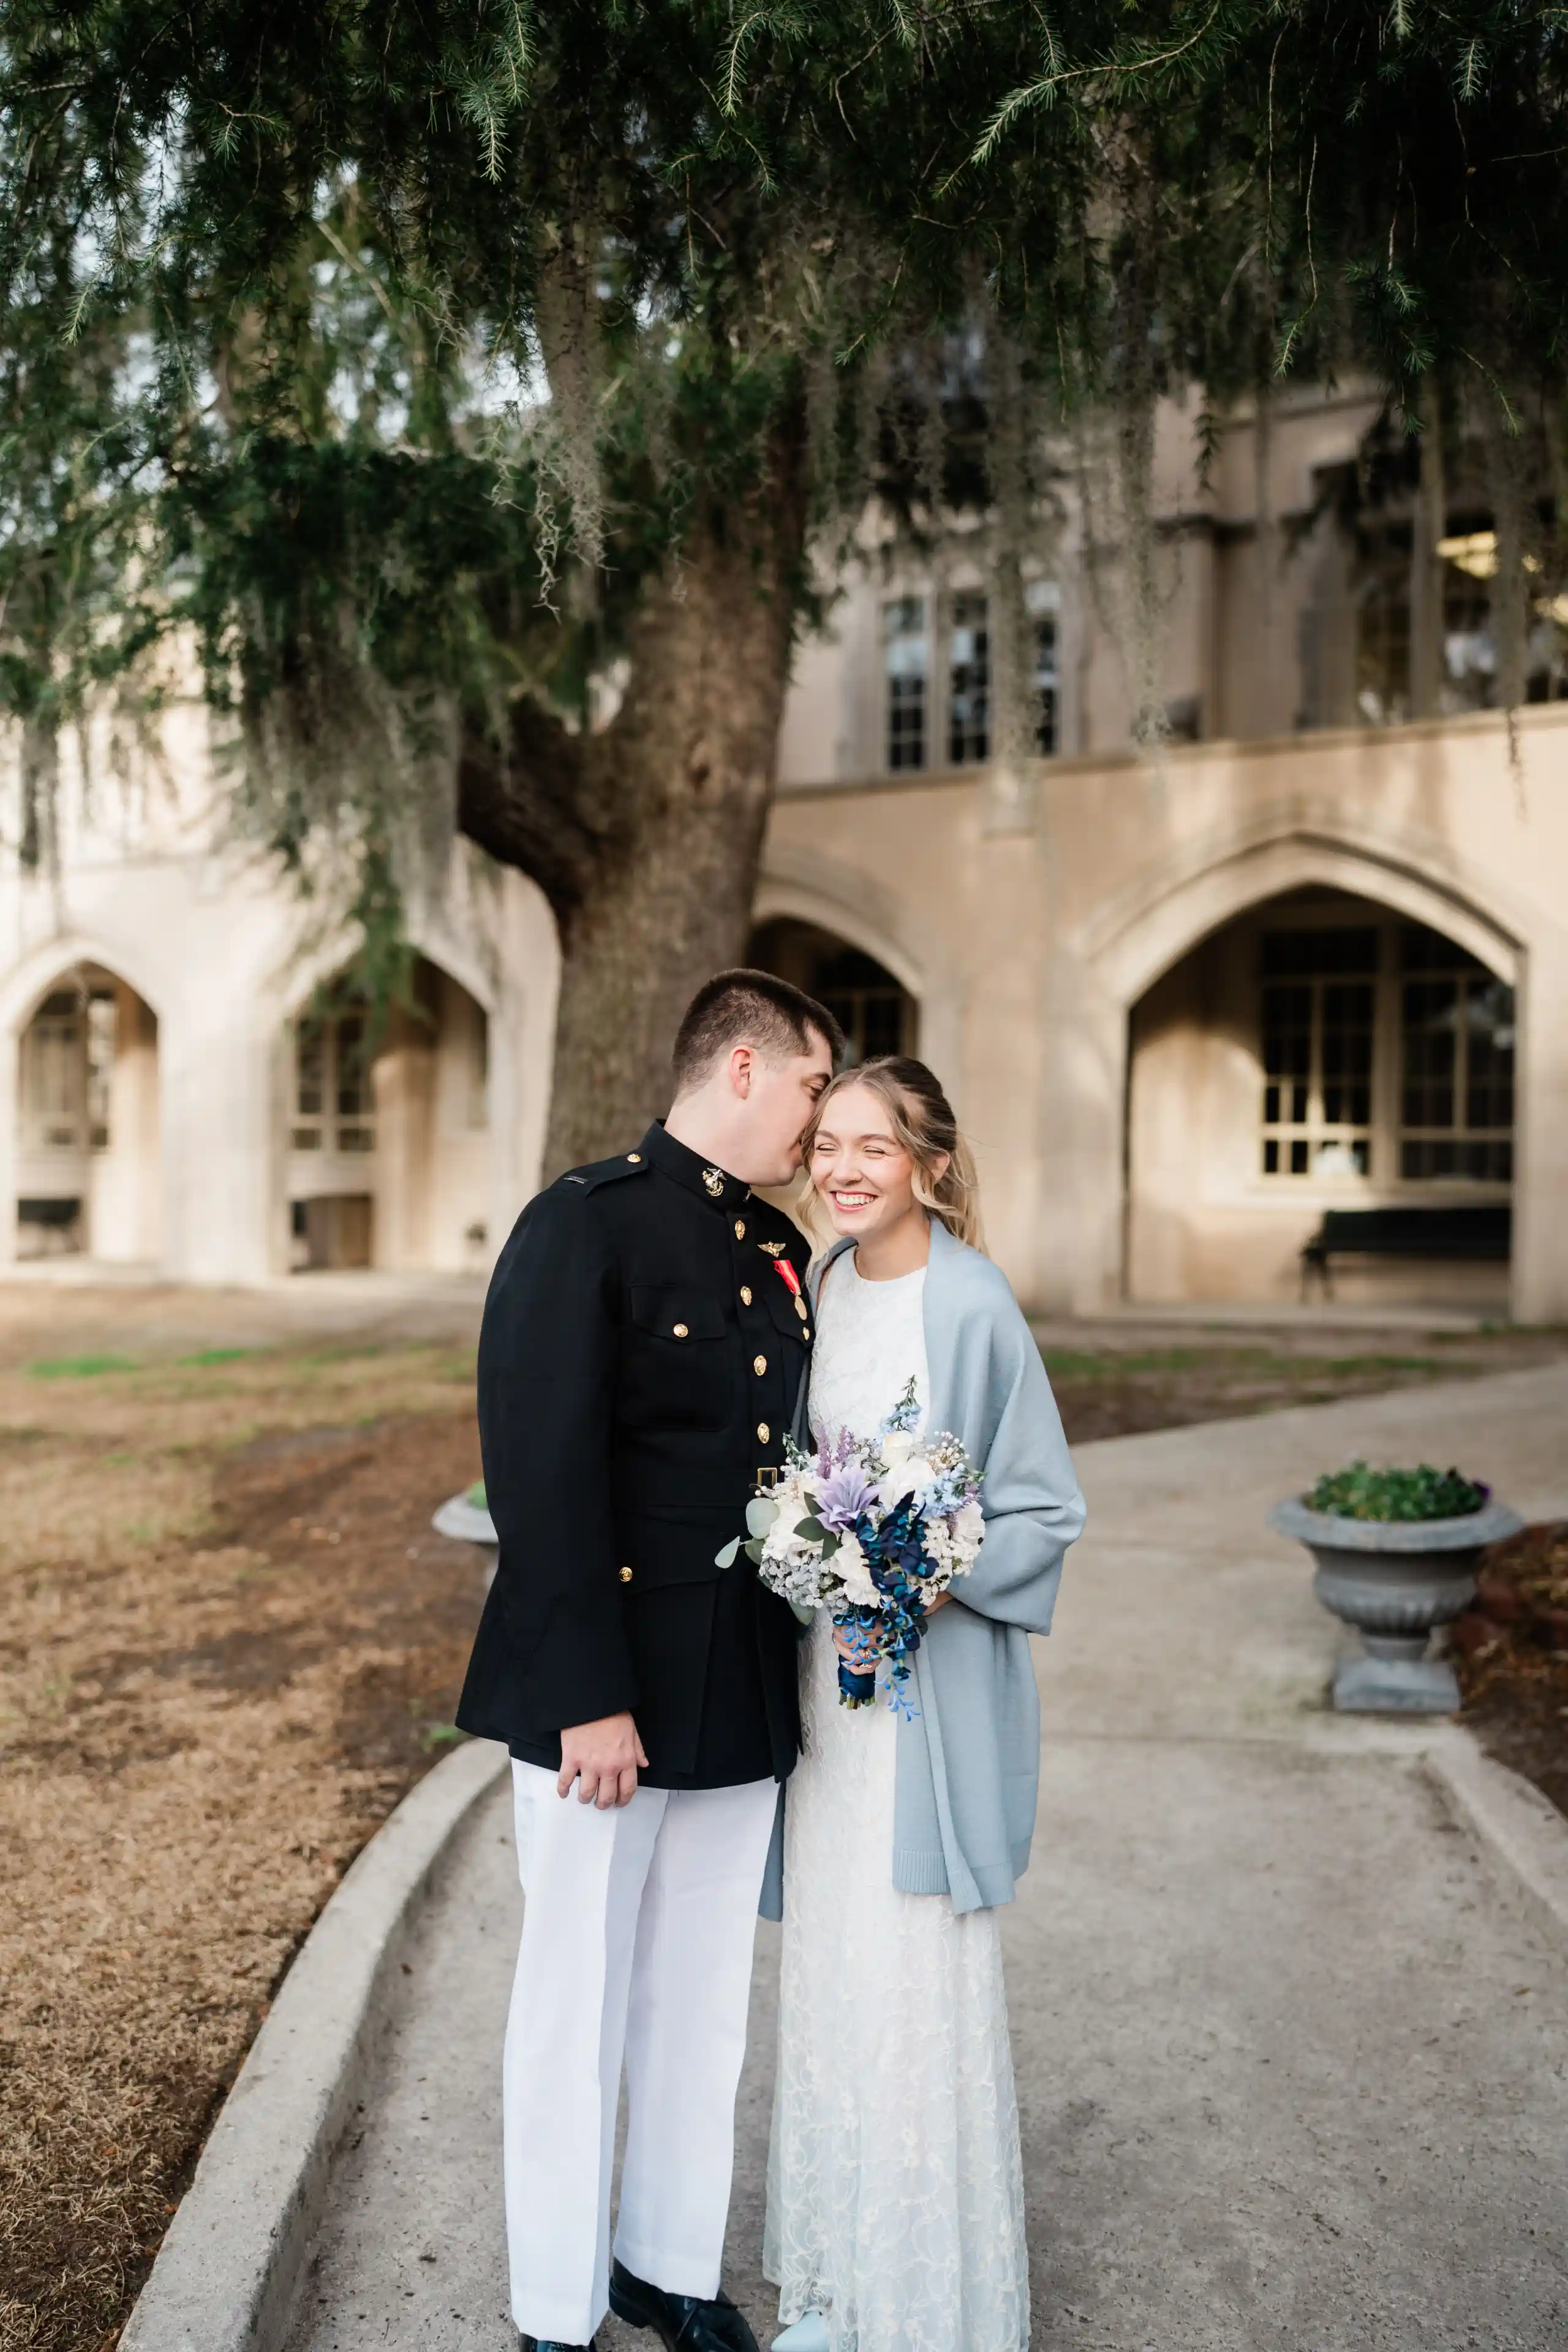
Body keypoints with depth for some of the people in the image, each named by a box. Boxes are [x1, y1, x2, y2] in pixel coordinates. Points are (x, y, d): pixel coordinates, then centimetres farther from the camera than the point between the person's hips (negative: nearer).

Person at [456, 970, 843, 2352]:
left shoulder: (781, 1252, 10)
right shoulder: (587, 1224, -13)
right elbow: (543, 1475, -18)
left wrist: (798, 1665, 8)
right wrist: (589, 1699, -20)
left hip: (744, 1699, 7)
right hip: (604, 1696, -6)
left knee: (705, 2001, 18)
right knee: (578, 2005, 9)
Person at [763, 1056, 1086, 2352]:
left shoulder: (972, 1306, -14)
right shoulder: (825, 1285, 5)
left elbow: (1045, 1512, -10)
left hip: (933, 1688, -6)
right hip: (828, 1666, 7)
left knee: (918, 1986, 2)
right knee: (828, 1974, 15)